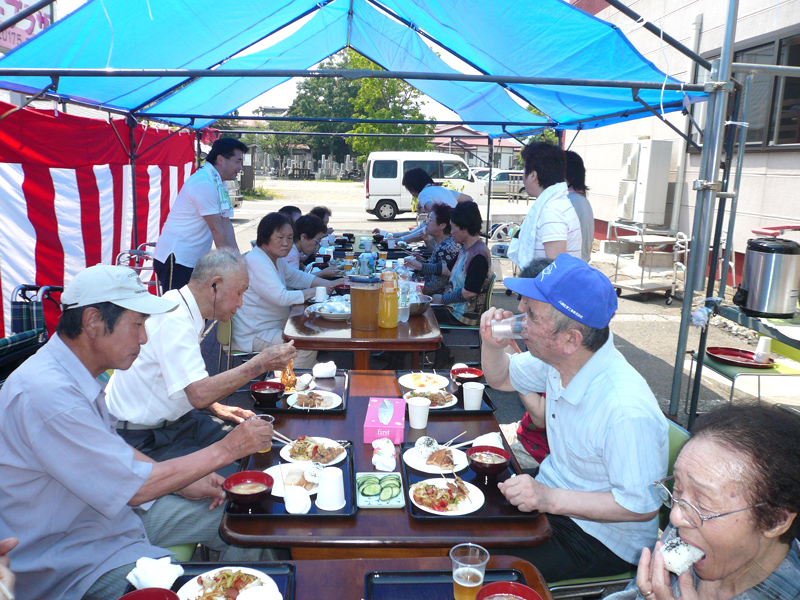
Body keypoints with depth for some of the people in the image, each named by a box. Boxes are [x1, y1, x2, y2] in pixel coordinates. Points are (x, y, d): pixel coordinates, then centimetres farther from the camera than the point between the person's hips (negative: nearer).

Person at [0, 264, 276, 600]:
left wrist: (183, 483, 2)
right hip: (68, 556, -9)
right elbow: (134, 488, -26)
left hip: (109, 510, 9)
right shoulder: (47, 393, -30)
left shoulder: (77, 374, 1)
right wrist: (227, 450, -20)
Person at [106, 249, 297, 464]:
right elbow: (199, 394, -33)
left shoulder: (182, 309, 7)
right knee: (228, 476, -24)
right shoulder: (175, 319, -25)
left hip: (168, 419, 10)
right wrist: (261, 363, -28)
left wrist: (216, 408, 4)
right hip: (139, 439, -10)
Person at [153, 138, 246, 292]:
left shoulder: (220, 184, 11)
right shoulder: (203, 184, -18)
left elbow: (226, 224, 7)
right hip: (176, 258, -9)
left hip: (195, 260, 9)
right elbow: (216, 229, -18)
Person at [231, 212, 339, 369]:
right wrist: (313, 292, -19)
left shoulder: (277, 259, 9)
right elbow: (281, 297, -31)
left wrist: (326, 283, 8)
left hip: (273, 326, 11)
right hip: (252, 336, -11)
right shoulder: (256, 262, -23)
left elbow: (295, 276, 23)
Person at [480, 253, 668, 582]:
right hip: (549, 495, 7)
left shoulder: (627, 411, -33)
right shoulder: (557, 360, -7)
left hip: (603, 538, -7)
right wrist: (492, 344, -11)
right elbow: (500, 378, 11)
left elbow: (642, 506, -25)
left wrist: (550, 499, -30)